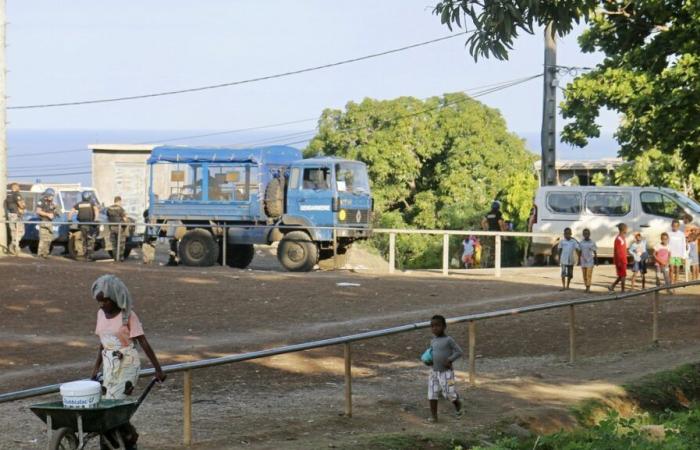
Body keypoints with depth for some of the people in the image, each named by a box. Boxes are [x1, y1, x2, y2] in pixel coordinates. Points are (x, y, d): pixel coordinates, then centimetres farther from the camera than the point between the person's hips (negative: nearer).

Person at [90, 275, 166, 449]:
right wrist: (96, 368, 15)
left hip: (127, 365, -6)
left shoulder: (128, 315, -12)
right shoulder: (101, 313, 6)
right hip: (109, 365, 6)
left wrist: (158, 369, -12)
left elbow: (144, 343, -12)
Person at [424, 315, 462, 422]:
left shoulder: (448, 340, -10)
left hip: (446, 372, -6)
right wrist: (428, 360, 2)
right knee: (432, 394, 1)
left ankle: (458, 405, 28)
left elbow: (459, 352, -11)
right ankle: (433, 416, 7)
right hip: (434, 372, 6)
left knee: (449, 393, -3)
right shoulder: (433, 341, 9)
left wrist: (449, 360, -21)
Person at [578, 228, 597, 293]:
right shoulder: (581, 242, 2)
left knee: (589, 274, -10)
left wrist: (596, 260, -1)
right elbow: (579, 252, 8)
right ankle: (587, 286, 13)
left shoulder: (592, 242, -3)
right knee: (584, 275, 5)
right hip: (583, 261, 3)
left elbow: (595, 252, 2)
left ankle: (588, 287, -13)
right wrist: (579, 260, 6)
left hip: (590, 261, -3)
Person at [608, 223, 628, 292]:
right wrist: (619, 261, -22)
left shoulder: (624, 238, 14)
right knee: (623, 275, -5)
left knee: (621, 276, 13)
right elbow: (617, 251, -19)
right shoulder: (618, 239, -17)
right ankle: (623, 290, 0)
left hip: (623, 260, 10)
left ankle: (612, 287, 19)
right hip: (620, 260, -10)